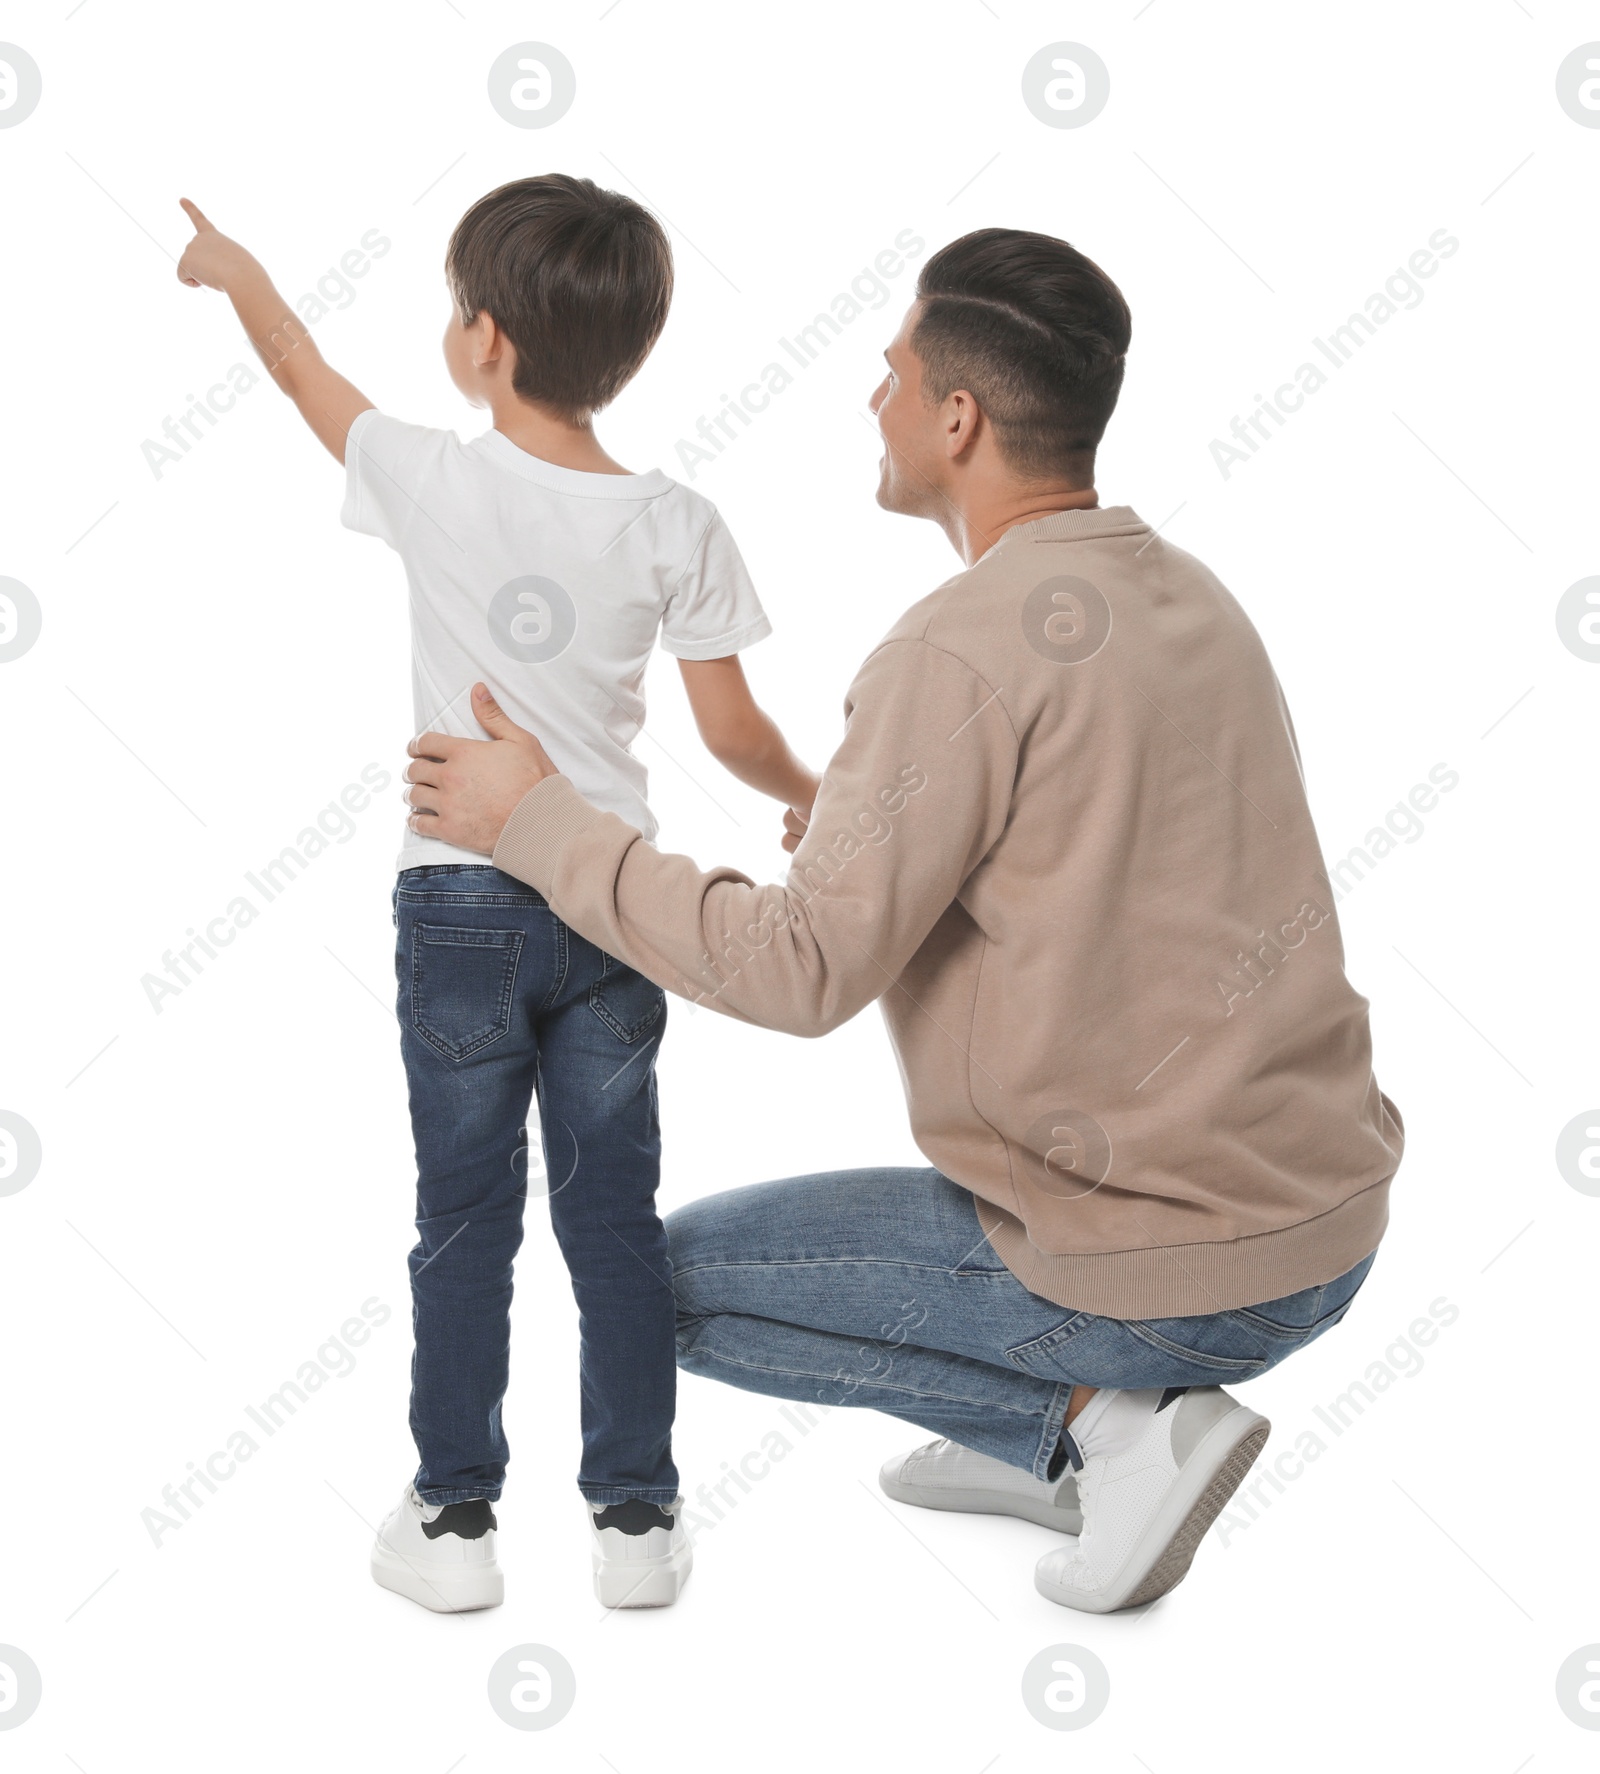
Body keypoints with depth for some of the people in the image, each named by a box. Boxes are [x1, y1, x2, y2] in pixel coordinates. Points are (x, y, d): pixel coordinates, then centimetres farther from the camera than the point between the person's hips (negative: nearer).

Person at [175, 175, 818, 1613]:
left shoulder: (437, 484, -9)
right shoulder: (678, 525, -6)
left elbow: (304, 372, 10)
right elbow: (733, 731, -2)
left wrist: (235, 268, 30)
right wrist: (813, 796, 19)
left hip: (462, 904, -1)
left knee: (466, 1221, 10)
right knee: (616, 1216, 11)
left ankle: (454, 1519, 17)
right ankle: (636, 1516, 17)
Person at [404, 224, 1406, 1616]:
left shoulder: (963, 650, -18)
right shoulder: (1186, 596, 8)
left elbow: (804, 974, -21)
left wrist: (538, 821, -11)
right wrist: (883, 836, 17)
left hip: (1170, 1277, -8)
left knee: (677, 1276, 10)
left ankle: (1099, 1418, 0)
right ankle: (1044, 1440, 21)